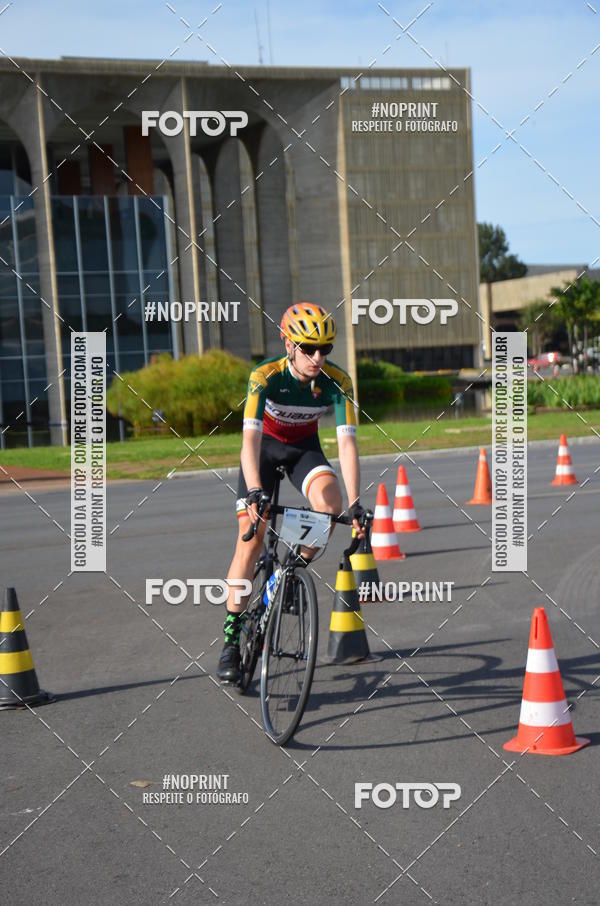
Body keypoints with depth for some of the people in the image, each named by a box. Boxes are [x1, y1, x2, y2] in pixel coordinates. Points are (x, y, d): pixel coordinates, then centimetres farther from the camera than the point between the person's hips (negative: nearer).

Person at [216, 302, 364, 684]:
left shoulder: (338, 381, -25)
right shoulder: (266, 376, -30)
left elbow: (347, 443, -29)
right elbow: (250, 438, -38)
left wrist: (355, 503, -38)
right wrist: (254, 492, -52)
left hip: (304, 446, 2)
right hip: (265, 446, -2)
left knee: (330, 502, -31)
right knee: (251, 538, -12)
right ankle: (231, 641, -5)